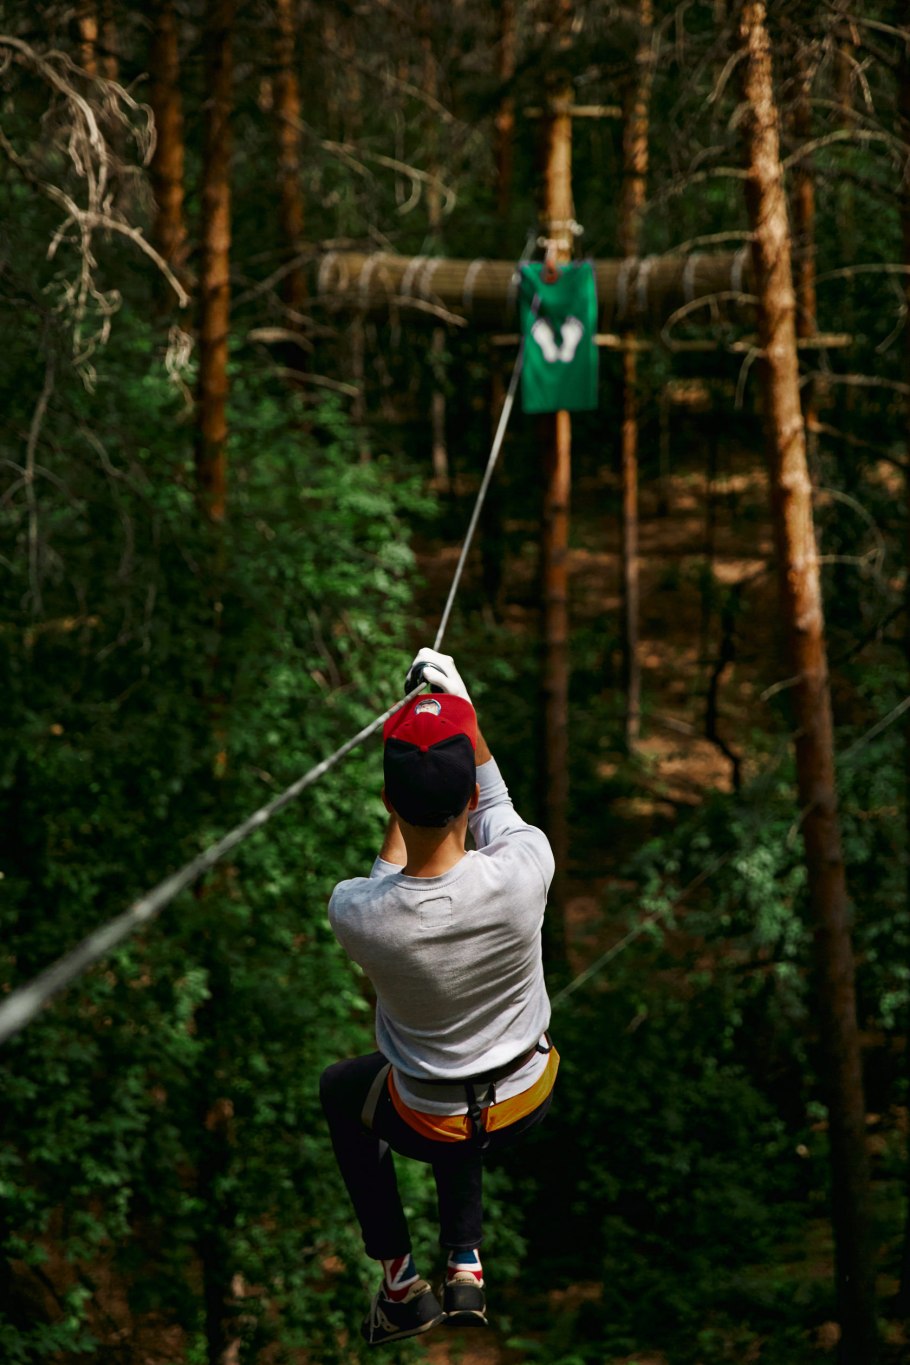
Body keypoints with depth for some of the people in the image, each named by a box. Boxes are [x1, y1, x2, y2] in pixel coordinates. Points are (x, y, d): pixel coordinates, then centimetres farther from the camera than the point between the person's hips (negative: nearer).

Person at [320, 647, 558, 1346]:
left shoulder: (356, 914, -32)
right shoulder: (522, 872, -31)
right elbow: (496, 805, -6)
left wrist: (405, 797, 7)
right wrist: (460, 703, 5)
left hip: (429, 1125, -2)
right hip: (529, 1102, 2)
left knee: (341, 1087, 33)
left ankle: (401, 1281, 30)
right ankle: (466, 1264, 31)